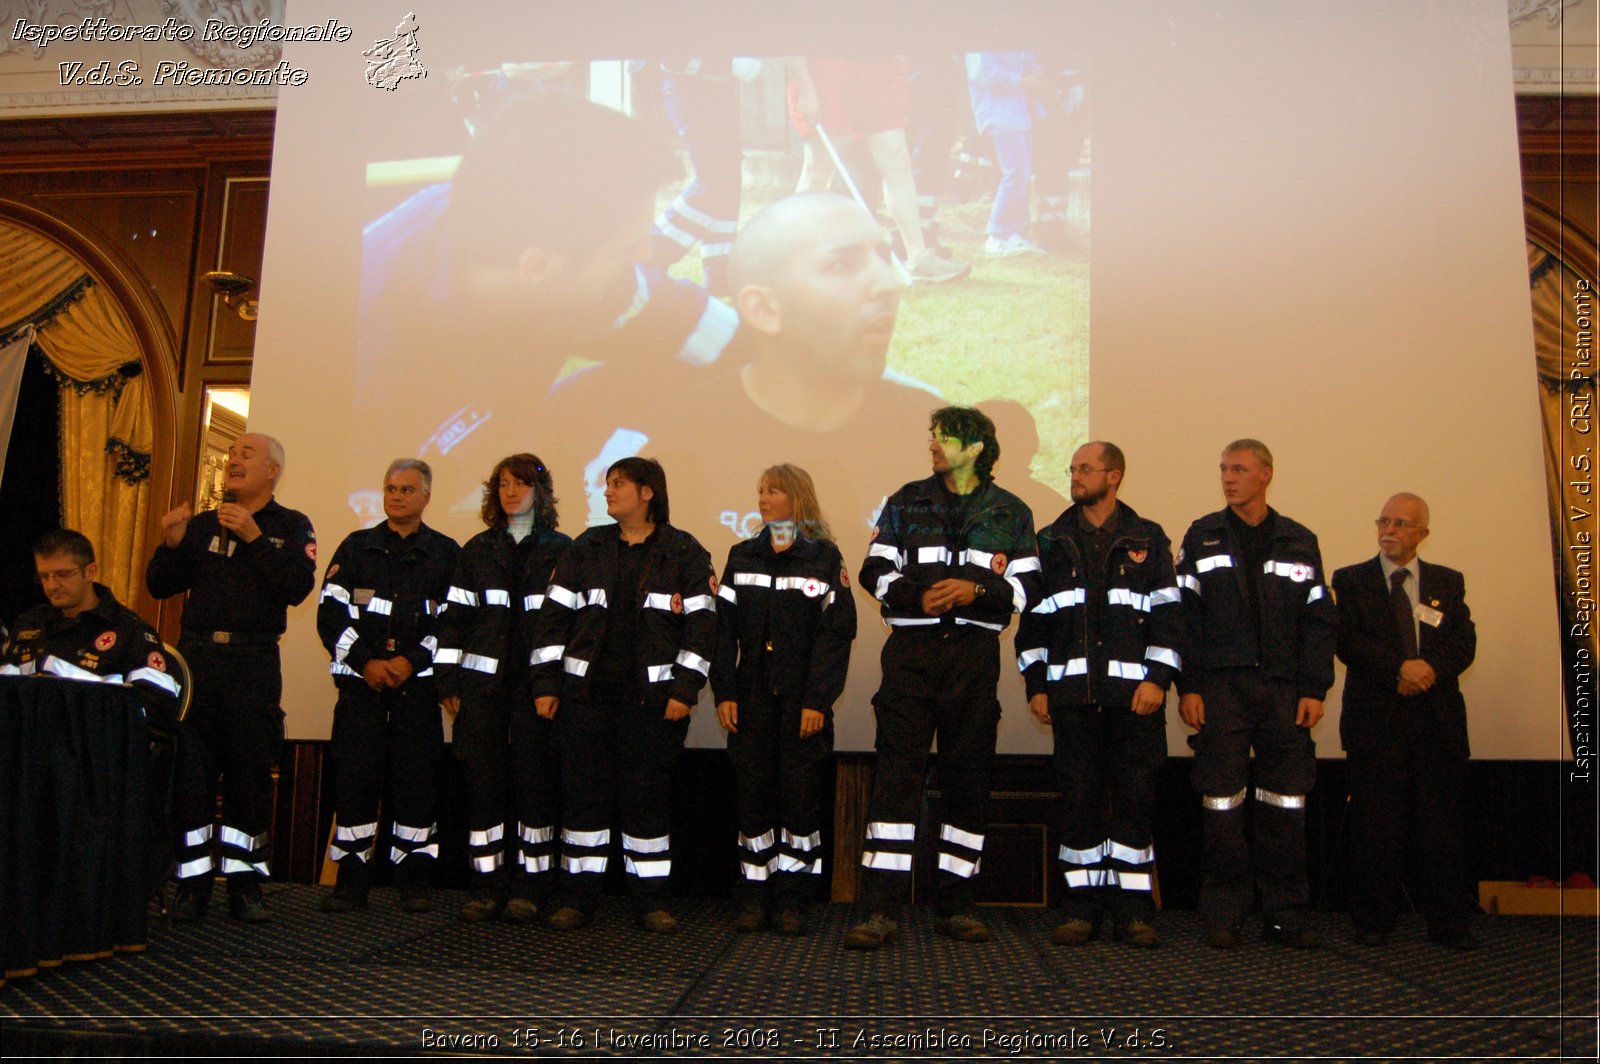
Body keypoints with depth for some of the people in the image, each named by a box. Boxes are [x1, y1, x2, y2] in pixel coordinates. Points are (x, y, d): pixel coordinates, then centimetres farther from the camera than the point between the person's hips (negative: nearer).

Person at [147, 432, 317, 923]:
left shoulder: (290, 526, 5)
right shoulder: (202, 524, 15)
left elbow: (298, 587, -10)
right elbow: (160, 587, 13)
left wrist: (254, 537, -16)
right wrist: (170, 545, -4)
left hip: (254, 662, -3)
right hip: (196, 655, 3)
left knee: (250, 776, 3)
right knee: (190, 773, 2)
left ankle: (244, 884, 12)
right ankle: (193, 884, 12)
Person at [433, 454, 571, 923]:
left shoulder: (560, 549, 7)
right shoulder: (478, 550, 13)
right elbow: (454, 618, 10)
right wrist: (449, 683, 3)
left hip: (537, 682, -2)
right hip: (483, 682, 2)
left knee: (535, 779, -2)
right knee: (483, 779, 2)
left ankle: (530, 885, 8)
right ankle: (488, 884, 11)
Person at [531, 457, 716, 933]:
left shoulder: (684, 552, 2)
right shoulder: (587, 548, 11)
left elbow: (701, 623, -2)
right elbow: (555, 615, 9)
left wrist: (685, 690, -9)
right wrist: (546, 684, 2)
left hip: (652, 697, -3)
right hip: (585, 693, 3)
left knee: (648, 795, 2)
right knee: (582, 794, 5)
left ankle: (651, 898, 14)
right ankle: (578, 896, 17)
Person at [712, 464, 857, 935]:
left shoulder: (825, 557, 1)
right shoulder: (743, 556, 12)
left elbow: (836, 633, -5)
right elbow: (725, 629, 8)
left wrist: (817, 700, -12)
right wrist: (724, 692, -2)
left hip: (803, 701, -3)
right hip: (752, 698, 3)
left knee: (800, 796, 0)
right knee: (753, 794, 5)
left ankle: (793, 901, 9)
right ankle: (754, 898, 13)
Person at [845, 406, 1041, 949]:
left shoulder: (1011, 513, 10)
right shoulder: (906, 502, 10)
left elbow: (1027, 586, 4)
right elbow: (875, 571, 6)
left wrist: (976, 590, -14)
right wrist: (918, 595, -12)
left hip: (975, 656, 1)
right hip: (911, 652, -1)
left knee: (969, 778, 6)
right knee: (896, 774, -8)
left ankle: (956, 905, 18)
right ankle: (880, 908, -5)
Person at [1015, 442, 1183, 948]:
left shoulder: (1148, 540, 9)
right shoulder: (1052, 541, 13)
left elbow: (1168, 613, 3)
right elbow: (1033, 616, 11)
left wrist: (1158, 678, -7)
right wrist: (1035, 684, 5)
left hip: (1134, 693, -1)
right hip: (1071, 692, 1)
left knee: (1134, 799, 1)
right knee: (1078, 798, 2)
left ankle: (1134, 910, 10)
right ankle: (1082, 908, 11)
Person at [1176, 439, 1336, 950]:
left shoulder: (1299, 542, 12)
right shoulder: (1202, 537, 8)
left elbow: (1319, 620, 9)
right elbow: (1185, 615, 2)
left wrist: (1315, 689, -1)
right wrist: (1188, 686, -6)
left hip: (1284, 690, 2)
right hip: (1221, 687, -1)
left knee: (1287, 803, 4)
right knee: (1221, 804, -1)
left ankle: (1285, 915, 15)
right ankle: (1222, 916, 8)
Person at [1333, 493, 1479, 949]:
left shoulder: (1448, 582, 15)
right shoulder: (1351, 580, 7)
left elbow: (1464, 642, 4)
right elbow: (1348, 640, -5)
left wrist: (1430, 668, -15)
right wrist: (1399, 668, -17)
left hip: (1438, 718, 2)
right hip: (1375, 718, -2)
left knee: (1442, 822, 3)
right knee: (1375, 822, 0)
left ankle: (1448, 922, 12)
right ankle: (1372, 920, 9)